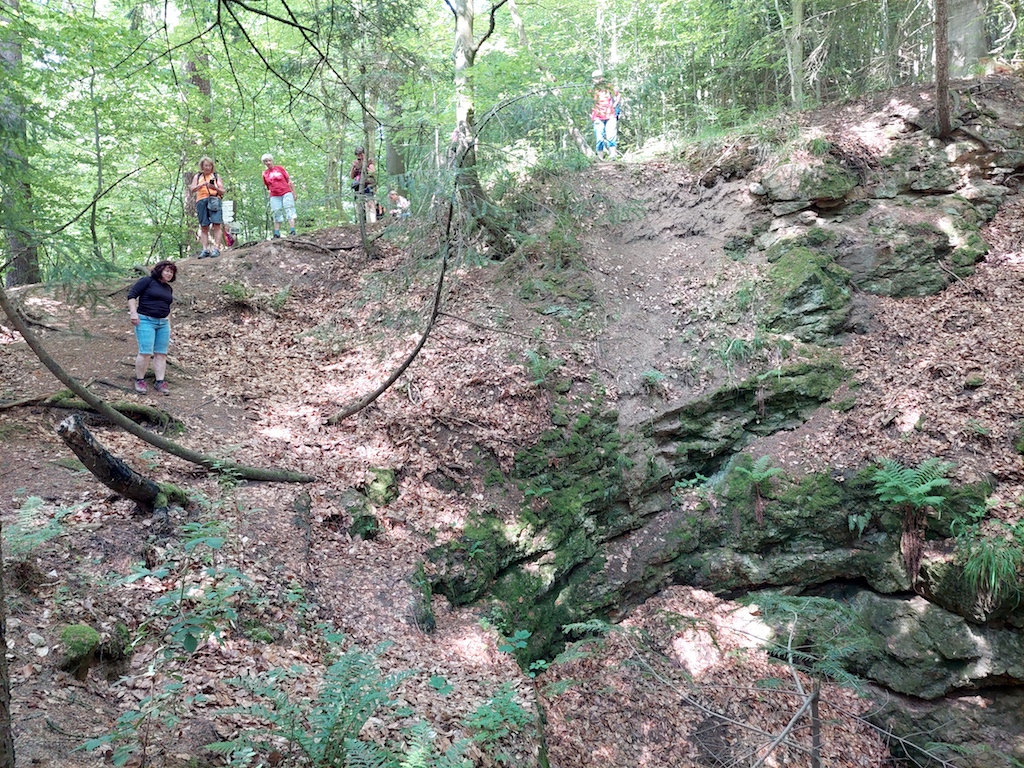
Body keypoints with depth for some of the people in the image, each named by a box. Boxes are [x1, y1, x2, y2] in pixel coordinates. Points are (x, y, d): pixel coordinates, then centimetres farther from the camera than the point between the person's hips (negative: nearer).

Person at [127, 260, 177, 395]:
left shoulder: (169, 288, 16)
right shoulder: (147, 281, -4)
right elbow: (132, 295, -8)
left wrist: (168, 324, 22)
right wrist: (133, 313, -16)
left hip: (163, 323, 7)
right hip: (145, 321, -6)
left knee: (161, 354, 3)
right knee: (145, 352, -12)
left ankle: (160, 382, 7)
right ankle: (139, 380, 3)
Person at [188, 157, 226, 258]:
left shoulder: (216, 176, 19)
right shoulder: (197, 177, 21)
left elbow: (222, 191, 13)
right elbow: (192, 189, 8)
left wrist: (214, 187, -8)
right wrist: (202, 184, -6)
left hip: (215, 200, -2)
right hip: (201, 201, 2)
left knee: (216, 225, -14)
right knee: (204, 227, -2)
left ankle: (216, 249, -18)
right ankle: (205, 250, -4)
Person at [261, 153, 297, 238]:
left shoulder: (279, 168, 5)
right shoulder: (265, 174, 10)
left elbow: (289, 181, 6)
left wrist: (294, 193, 2)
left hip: (286, 193, -2)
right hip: (274, 196, 2)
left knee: (289, 211, -9)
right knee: (276, 215, 2)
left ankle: (292, 231, -15)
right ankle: (276, 234, 2)